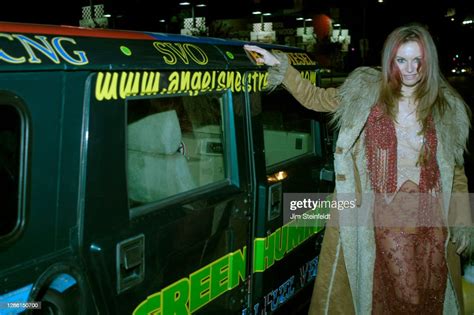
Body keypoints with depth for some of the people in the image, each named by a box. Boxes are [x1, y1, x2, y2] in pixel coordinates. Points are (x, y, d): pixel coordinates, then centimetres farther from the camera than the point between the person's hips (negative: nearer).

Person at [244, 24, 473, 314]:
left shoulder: (448, 108, 2)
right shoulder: (365, 92, 1)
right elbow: (314, 98, 7)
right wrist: (280, 66, -1)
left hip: (429, 223, 1)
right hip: (380, 220, -1)